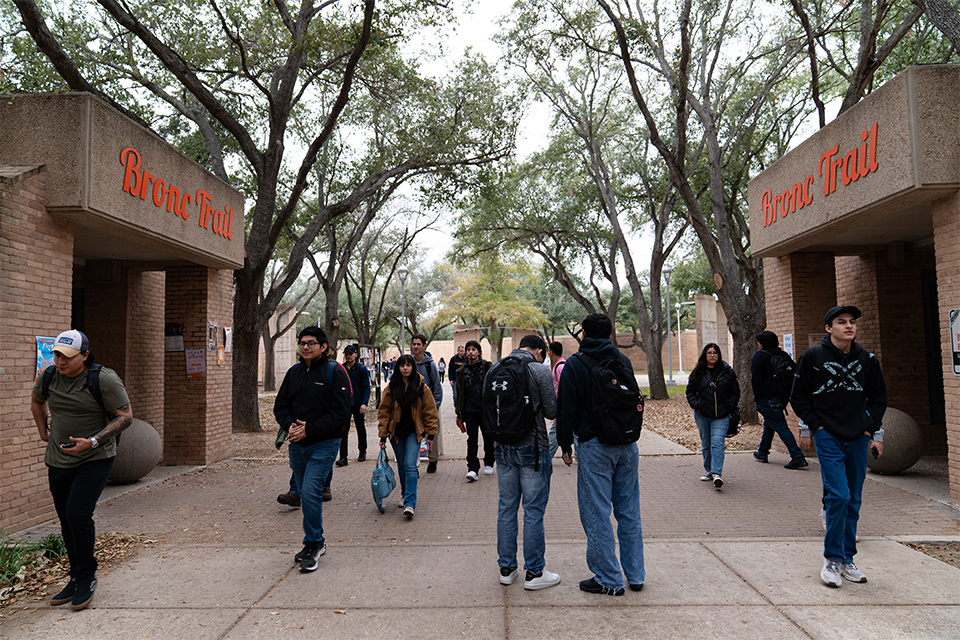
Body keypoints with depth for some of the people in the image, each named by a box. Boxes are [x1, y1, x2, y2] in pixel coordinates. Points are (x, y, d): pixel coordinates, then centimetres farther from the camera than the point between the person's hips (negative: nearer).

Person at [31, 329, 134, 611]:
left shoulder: (104, 379, -16)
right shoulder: (48, 377, 1)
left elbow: (125, 416, -16)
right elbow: (37, 401, 24)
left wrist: (92, 441, -24)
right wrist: (43, 431, 18)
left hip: (94, 460, -5)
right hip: (58, 461, 6)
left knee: (77, 514, -15)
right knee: (67, 521, 11)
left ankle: (87, 578, 4)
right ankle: (77, 579, 26)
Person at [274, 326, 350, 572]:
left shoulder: (334, 372, -8)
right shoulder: (294, 372, 10)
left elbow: (341, 411, -14)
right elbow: (280, 405, 12)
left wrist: (309, 429, -18)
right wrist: (290, 425, -8)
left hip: (324, 444, -6)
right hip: (297, 444, 6)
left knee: (311, 492, -15)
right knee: (306, 495, 14)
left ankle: (312, 545, 0)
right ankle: (316, 543, 28)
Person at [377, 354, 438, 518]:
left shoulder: (421, 387, -3)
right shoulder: (391, 387, 0)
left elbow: (430, 411, 2)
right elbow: (384, 411, 2)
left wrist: (431, 433, 0)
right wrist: (383, 435, -1)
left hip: (414, 432, -2)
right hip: (396, 432, 3)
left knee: (410, 466, -14)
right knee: (402, 467, 13)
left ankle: (410, 503, -14)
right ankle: (406, 496, 33)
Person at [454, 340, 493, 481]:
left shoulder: (488, 367, 0)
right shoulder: (462, 371, 8)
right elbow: (459, 394, 13)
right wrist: (459, 414, 11)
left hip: (486, 410, -1)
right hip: (470, 411, 1)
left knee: (488, 438, 10)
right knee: (472, 440, -4)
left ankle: (488, 464, 28)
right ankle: (473, 469, -4)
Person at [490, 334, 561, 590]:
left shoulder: (494, 368, 6)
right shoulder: (539, 370, -9)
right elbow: (552, 412, -6)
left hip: (502, 447, 5)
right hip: (531, 447, -5)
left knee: (506, 508, 13)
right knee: (533, 511, 3)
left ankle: (507, 568, 22)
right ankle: (534, 572, 11)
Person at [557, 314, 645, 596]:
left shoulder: (575, 364, -6)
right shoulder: (623, 360, 8)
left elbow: (566, 410, -6)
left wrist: (566, 445, 3)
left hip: (595, 446, -5)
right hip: (628, 444, 6)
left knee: (597, 514, 3)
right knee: (629, 511, 14)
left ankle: (609, 579, 10)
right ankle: (635, 575, 23)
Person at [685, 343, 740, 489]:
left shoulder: (727, 372, 1)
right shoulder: (698, 373, 3)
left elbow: (735, 391, 7)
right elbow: (690, 391, 9)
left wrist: (730, 406, -4)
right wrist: (696, 405, -5)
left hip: (721, 416, -2)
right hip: (702, 415, 2)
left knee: (717, 443, -14)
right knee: (706, 444, 13)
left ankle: (717, 473, -17)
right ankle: (708, 470, 28)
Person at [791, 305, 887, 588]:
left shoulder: (867, 360, 6)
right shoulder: (813, 357, -2)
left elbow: (878, 398, 15)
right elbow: (799, 396, 5)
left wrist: (873, 430, 6)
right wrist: (811, 427, -1)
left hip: (858, 439, 4)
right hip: (828, 437, -4)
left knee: (853, 501, 9)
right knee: (839, 496, -12)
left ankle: (847, 559, 22)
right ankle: (832, 559, 4)